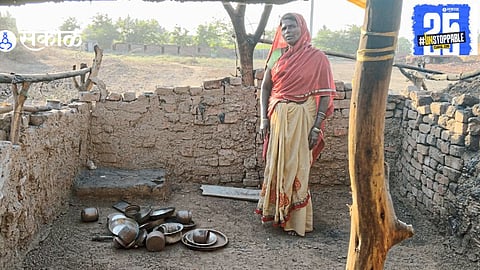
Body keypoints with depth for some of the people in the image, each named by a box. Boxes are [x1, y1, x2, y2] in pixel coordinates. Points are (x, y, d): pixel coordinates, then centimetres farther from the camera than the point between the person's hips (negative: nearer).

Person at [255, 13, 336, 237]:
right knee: (276, 164, 11)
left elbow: (325, 94, -6)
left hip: (302, 117, -4)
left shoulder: (317, 58, -4)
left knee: (296, 166, 0)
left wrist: (317, 127, -11)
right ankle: (275, 210, 28)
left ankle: (296, 220, 13)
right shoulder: (277, 55, 8)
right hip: (277, 116, 4)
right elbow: (265, 88, 10)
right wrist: (264, 118, 2)